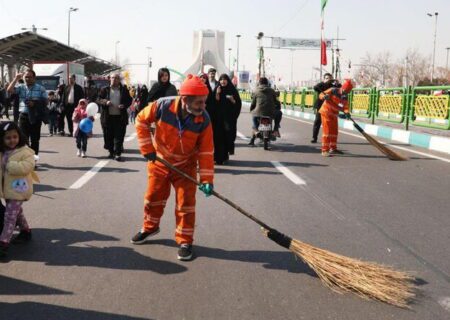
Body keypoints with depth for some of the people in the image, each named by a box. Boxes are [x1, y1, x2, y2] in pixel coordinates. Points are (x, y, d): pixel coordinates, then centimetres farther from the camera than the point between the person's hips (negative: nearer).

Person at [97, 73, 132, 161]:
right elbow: (98, 100, 5)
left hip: (120, 117, -1)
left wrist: (124, 105, -11)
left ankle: (118, 153, 1)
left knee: (119, 136, -3)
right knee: (108, 136, 6)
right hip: (107, 117, 1)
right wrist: (105, 102, -15)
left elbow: (129, 100, 8)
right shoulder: (105, 90, 8)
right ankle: (111, 152, 20)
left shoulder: (124, 90, 7)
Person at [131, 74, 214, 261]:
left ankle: (185, 241, 12)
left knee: (186, 202, -3)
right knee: (153, 197, 15)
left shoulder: (203, 120, -24)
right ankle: (150, 227, 41)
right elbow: (141, 120, -10)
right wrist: (147, 148, -11)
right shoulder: (163, 106, -27)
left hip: (185, 165, -1)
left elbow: (206, 151, -18)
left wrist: (207, 179, -22)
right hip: (159, 162, 1)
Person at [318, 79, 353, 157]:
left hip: (334, 114, 7)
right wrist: (324, 96, -35)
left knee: (334, 131, 15)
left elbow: (345, 107, -7)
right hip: (326, 112, -7)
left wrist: (346, 113, -28)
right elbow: (321, 95, -13)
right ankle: (324, 150, -11)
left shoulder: (345, 98, 3)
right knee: (327, 131, -11)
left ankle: (333, 148, 31)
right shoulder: (333, 91, -13)